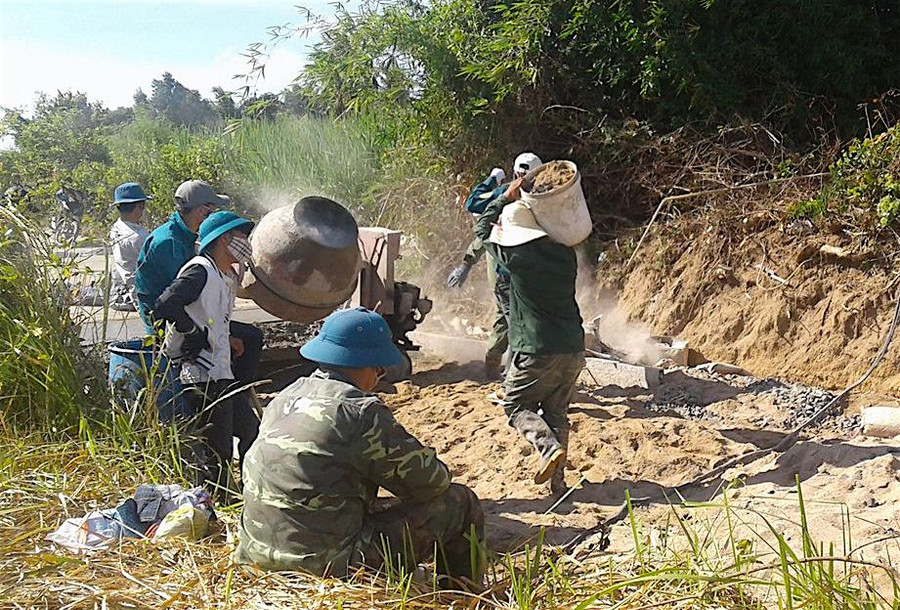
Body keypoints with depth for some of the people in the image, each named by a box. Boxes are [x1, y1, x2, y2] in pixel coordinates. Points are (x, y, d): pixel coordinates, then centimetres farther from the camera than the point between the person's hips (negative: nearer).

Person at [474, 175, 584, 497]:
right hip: (574, 349, 6)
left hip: (537, 350, -5)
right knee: (556, 412, 16)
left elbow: (483, 229, 8)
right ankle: (557, 480, 14)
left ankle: (549, 447, -12)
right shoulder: (565, 254, 4)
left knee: (516, 405, 12)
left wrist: (506, 197, 18)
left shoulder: (516, 256, -9)